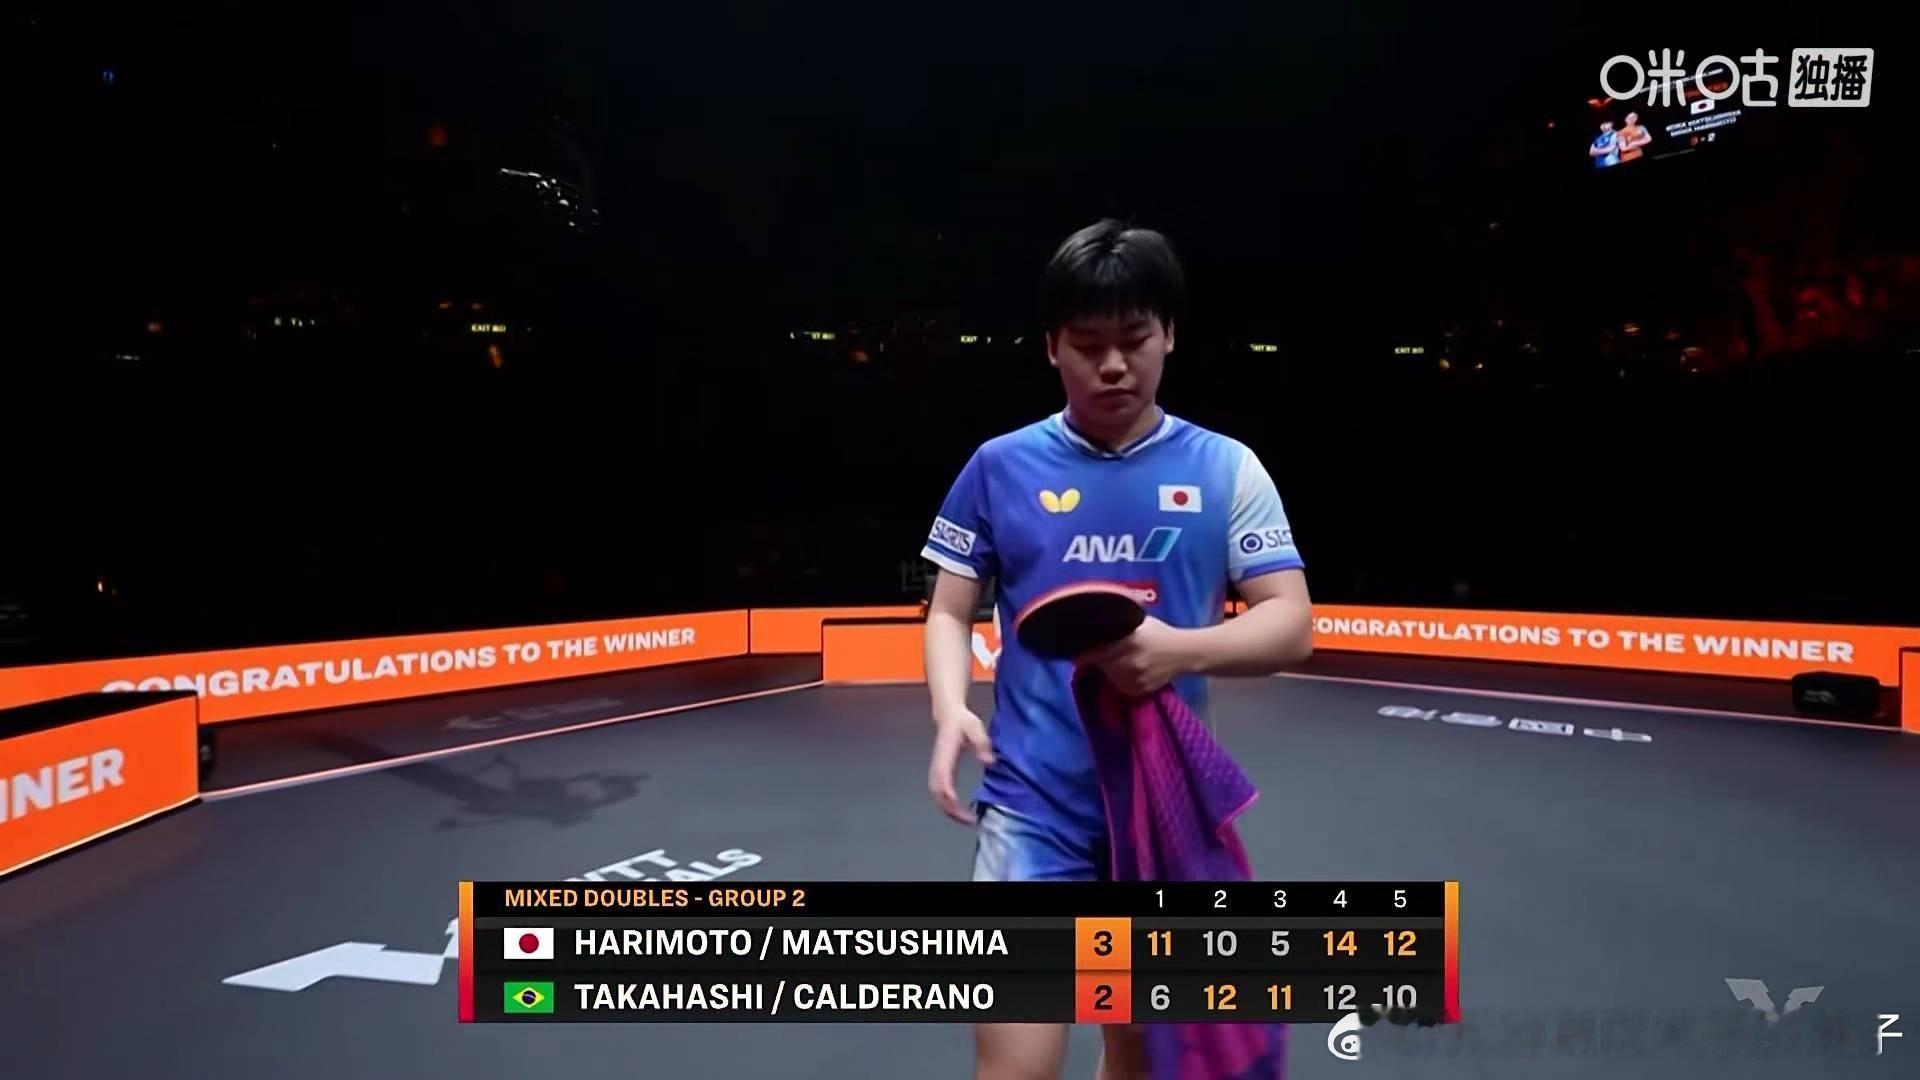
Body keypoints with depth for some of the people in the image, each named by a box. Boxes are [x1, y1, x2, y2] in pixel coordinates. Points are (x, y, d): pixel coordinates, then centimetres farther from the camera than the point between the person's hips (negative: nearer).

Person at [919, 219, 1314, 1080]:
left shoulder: (1225, 469, 1)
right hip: (1033, 806, -1)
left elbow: (1290, 624, -3)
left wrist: (1183, 650, -24)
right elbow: (950, 611, 5)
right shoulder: (1001, 466, 1)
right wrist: (950, 709, -15)